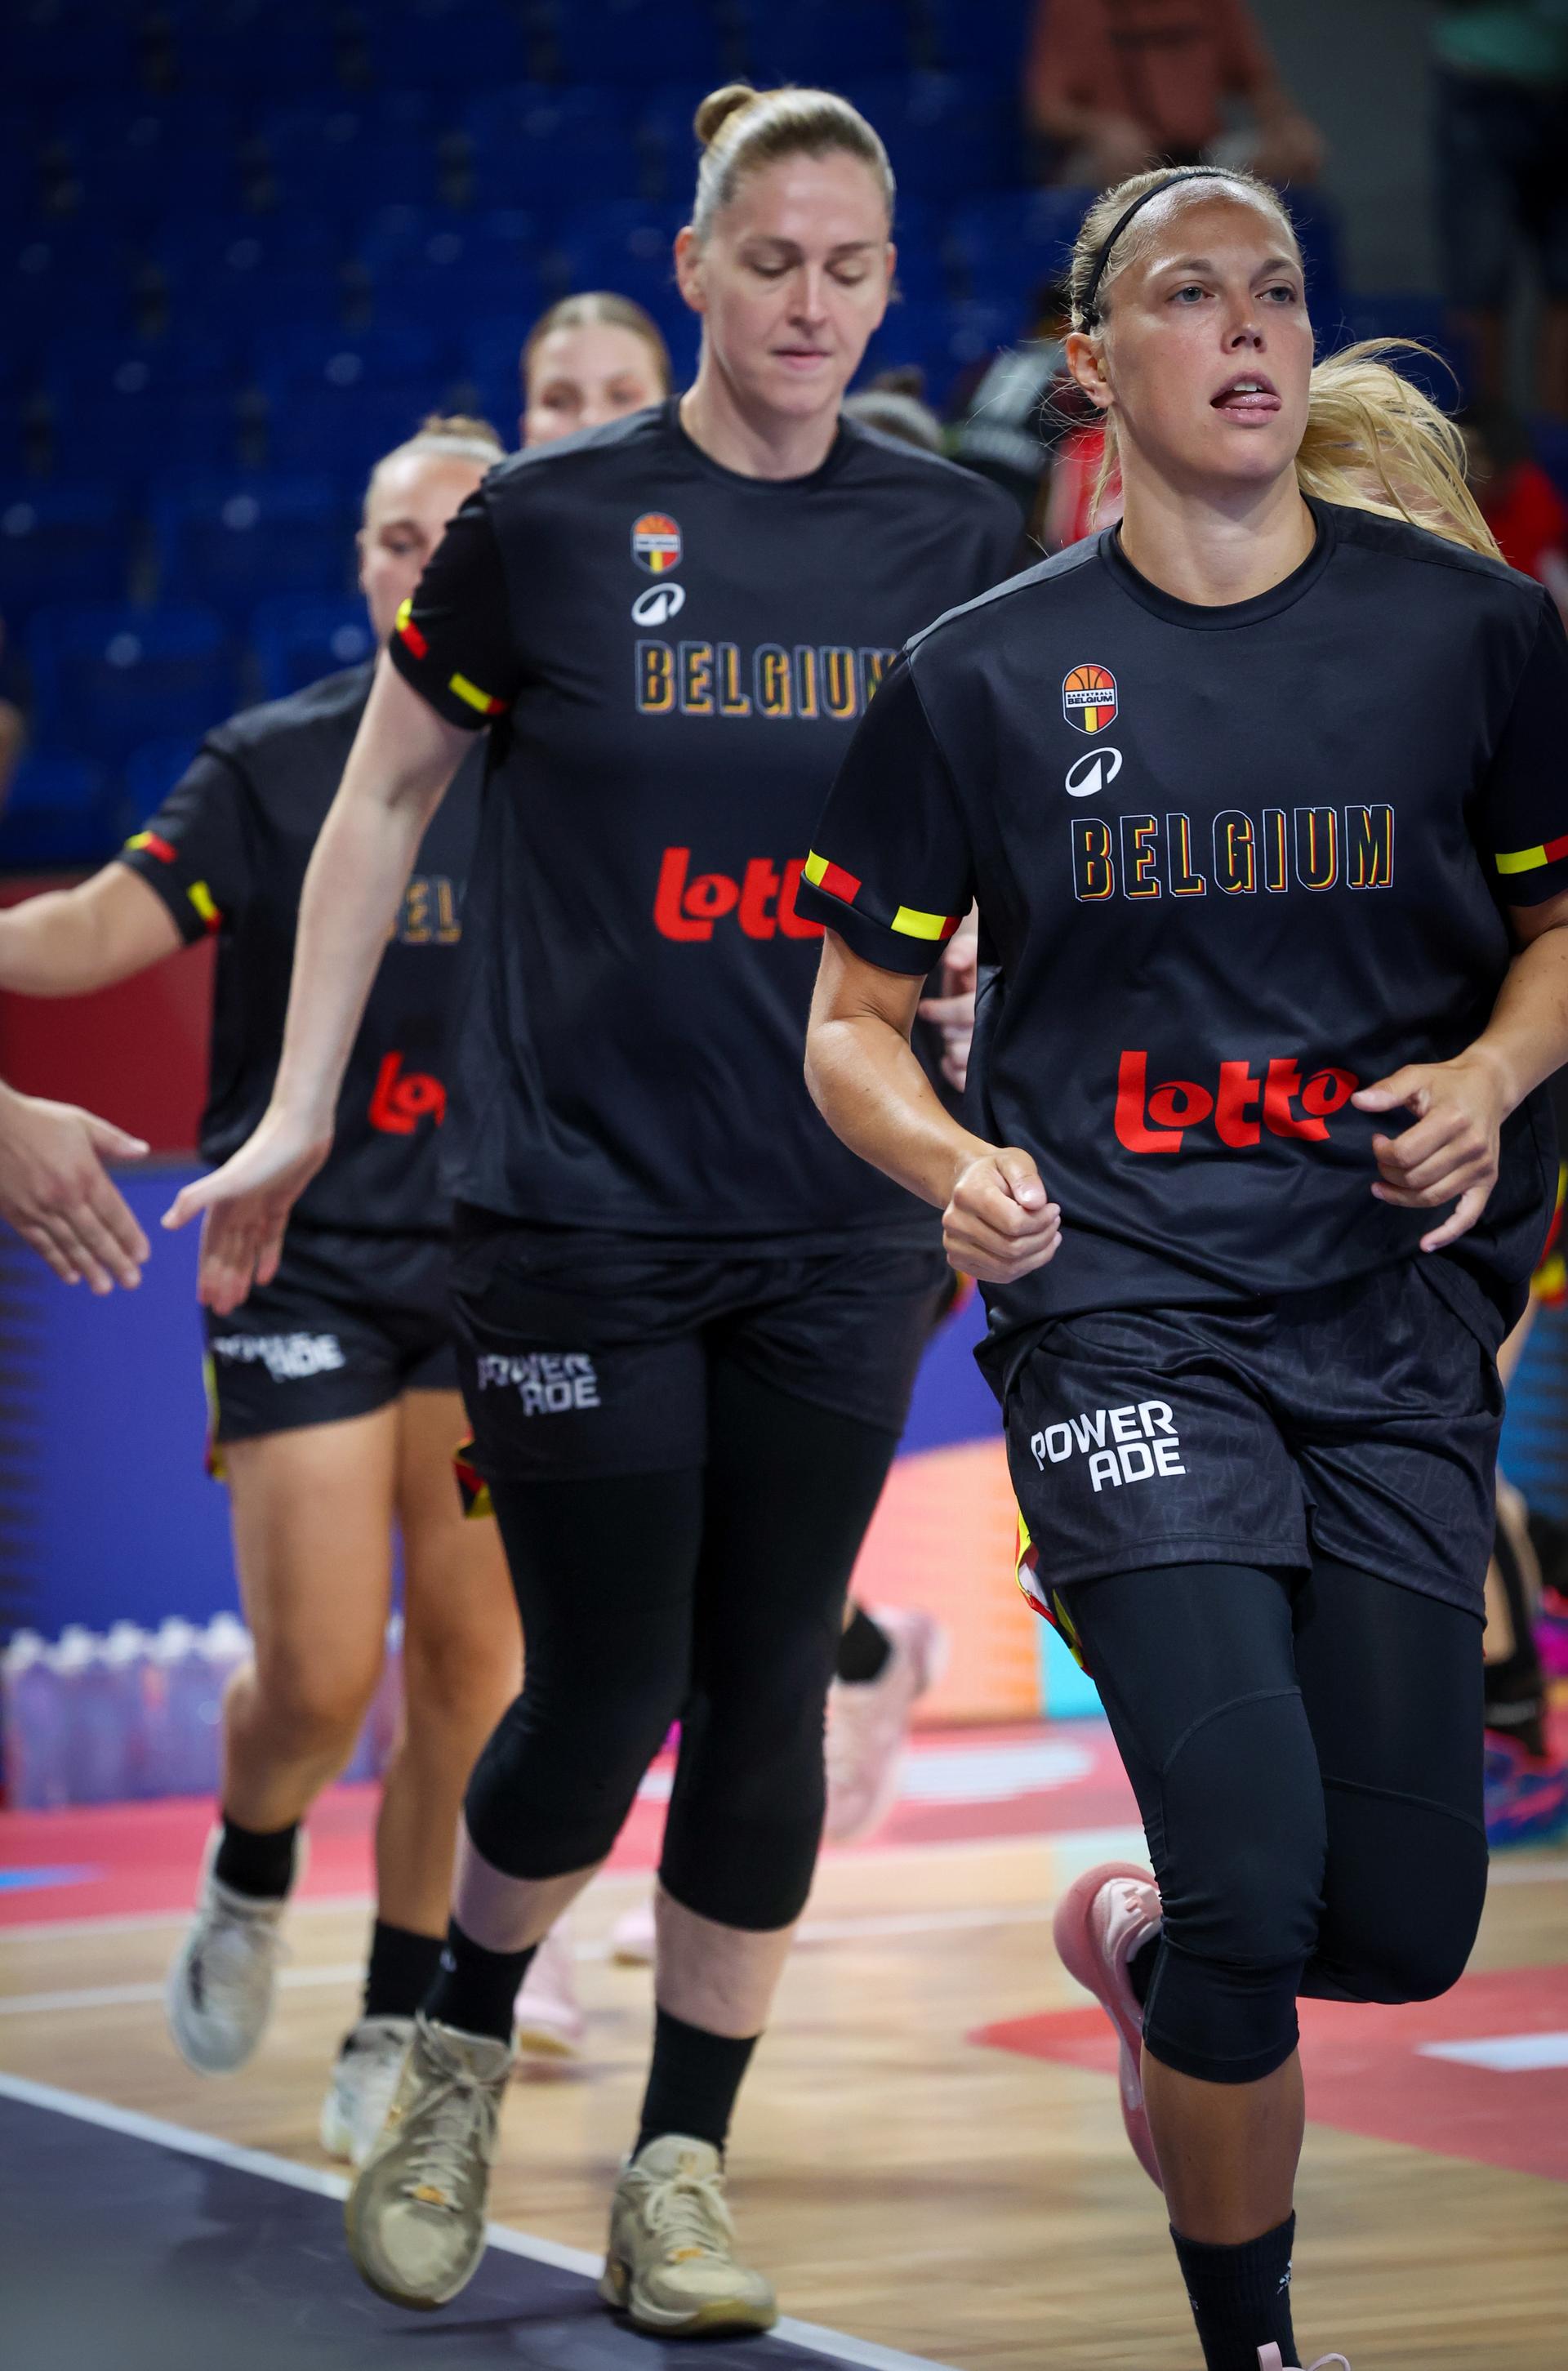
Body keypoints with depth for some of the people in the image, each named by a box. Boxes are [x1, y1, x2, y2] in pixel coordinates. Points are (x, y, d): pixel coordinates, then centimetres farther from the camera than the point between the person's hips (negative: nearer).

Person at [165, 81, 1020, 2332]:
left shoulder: (958, 541, 3)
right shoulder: (545, 521, -4)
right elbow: (385, 799, 6)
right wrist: (295, 1110, 4)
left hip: (841, 1226, 3)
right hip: (581, 1205, -3)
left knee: (769, 1697, 3)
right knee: (602, 1699, -2)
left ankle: (682, 2166, 16)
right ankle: (458, 2057, 26)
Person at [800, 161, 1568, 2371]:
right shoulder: (987, 674, 1)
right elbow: (852, 1023, 8)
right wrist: (954, 1158, -13)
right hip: (1126, 1301, -2)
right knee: (1258, 1885, -16)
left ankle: (1136, 1943, 37)